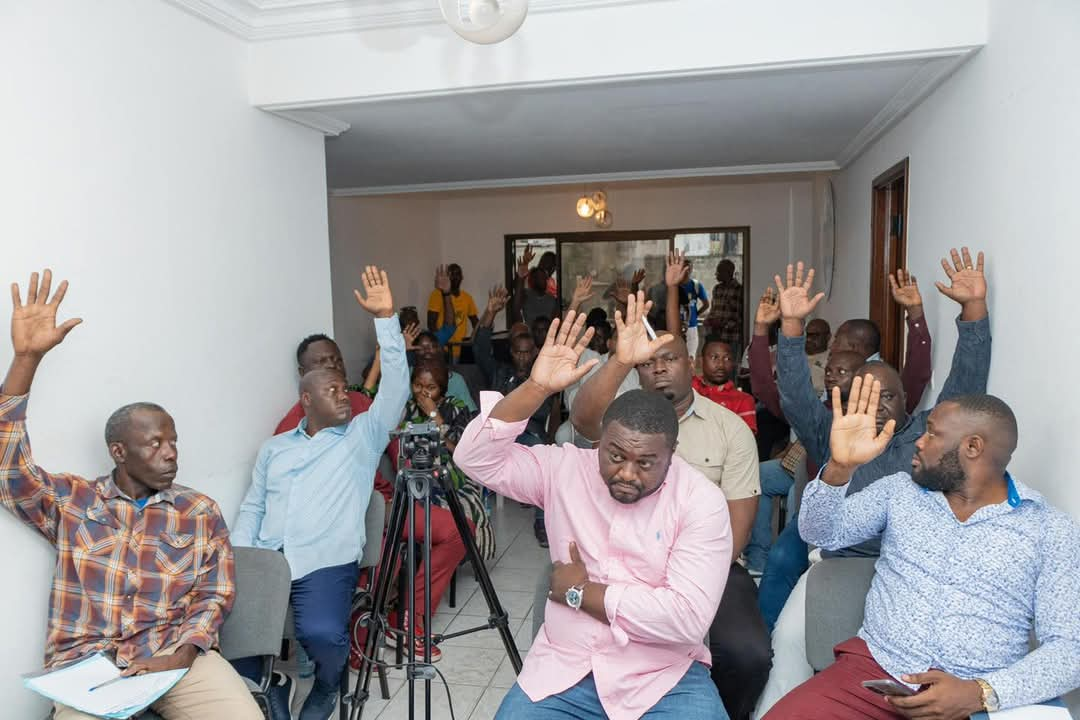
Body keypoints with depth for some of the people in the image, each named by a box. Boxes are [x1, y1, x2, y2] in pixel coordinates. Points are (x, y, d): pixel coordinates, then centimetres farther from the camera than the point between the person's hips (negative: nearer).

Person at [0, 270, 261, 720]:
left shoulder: (201, 512, 11)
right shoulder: (68, 500, 10)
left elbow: (215, 597, 8)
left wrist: (181, 656, -12)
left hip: (175, 657, 1)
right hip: (85, 664, 0)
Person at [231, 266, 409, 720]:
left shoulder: (363, 436, 9)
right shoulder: (274, 448, 20)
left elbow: (395, 386, -4)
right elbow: (252, 508, 18)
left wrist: (386, 319, -12)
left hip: (326, 563, -3)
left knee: (323, 635, -29)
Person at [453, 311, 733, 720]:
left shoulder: (701, 501, -10)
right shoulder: (565, 468, -2)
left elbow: (687, 617, -18)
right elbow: (476, 457, -10)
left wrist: (581, 592, -12)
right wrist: (537, 388, -21)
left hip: (665, 680, -1)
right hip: (562, 671, 2)